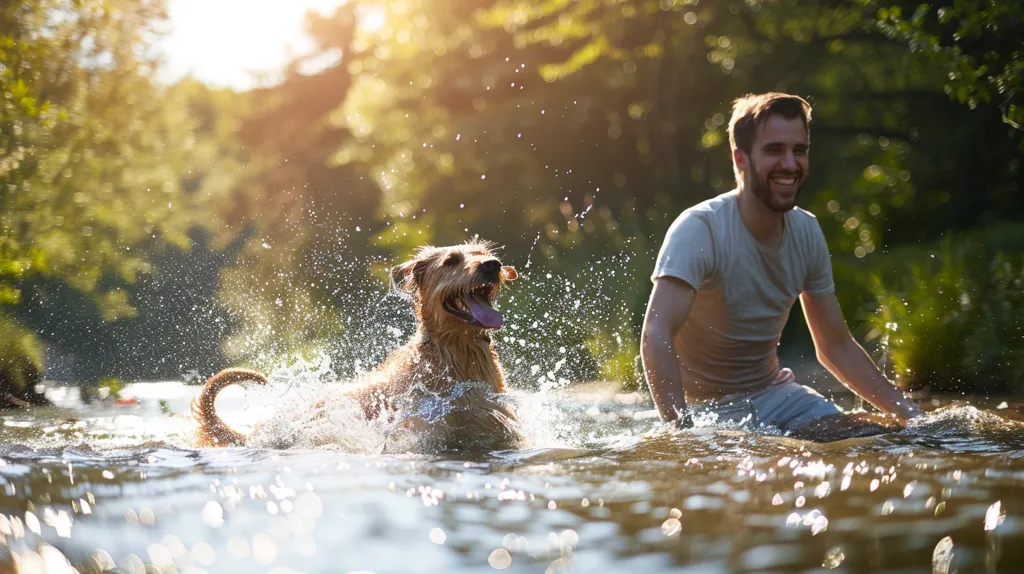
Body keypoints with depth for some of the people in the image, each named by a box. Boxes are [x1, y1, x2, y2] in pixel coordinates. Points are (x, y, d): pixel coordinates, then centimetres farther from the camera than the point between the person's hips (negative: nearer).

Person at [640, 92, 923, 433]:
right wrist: (682, 431, -44)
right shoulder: (700, 229, -21)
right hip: (707, 408, -6)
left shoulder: (806, 232, 0)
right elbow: (656, 336, -32)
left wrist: (911, 415, 1)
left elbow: (836, 347, 9)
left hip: (775, 393, 6)